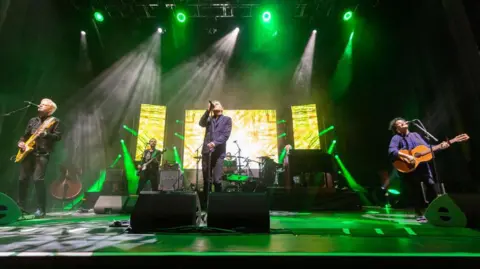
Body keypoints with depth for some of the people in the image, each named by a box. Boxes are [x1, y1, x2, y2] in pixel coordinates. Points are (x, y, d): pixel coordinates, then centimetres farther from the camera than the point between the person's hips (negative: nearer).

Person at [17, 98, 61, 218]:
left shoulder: (54, 121, 3)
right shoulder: (32, 120, 20)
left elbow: (58, 136, -8)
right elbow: (25, 135, 23)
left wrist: (46, 134, -23)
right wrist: (21, 142, 4)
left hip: (43, 154, -6)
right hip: (28, 152, 6)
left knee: (38, 179, -15)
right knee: (23, 179, 7)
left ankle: (41, 209, -8)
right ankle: (21, 206, 23)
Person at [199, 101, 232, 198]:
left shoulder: (227, 119, 9)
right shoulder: (209, 119, 19)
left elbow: (226, 135, -4)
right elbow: (201, 123, -3)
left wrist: (215, 143, -18)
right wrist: (208, 111, -11)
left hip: (219, 153, -3)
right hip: (206, 151, 3)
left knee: (217, 180, -7)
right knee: (206, 179, 5)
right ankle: (206, 199, 15)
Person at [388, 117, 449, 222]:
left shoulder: (415, 135, 14)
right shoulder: (396, 138, -7)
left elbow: (428, 147, 16)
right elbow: (391, 151, -24)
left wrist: (440, 146, 1)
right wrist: (407, 156, -32)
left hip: (423, 167, 5)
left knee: (434, 187, 6)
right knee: (416, 193, 4)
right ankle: (419, 214, 19)